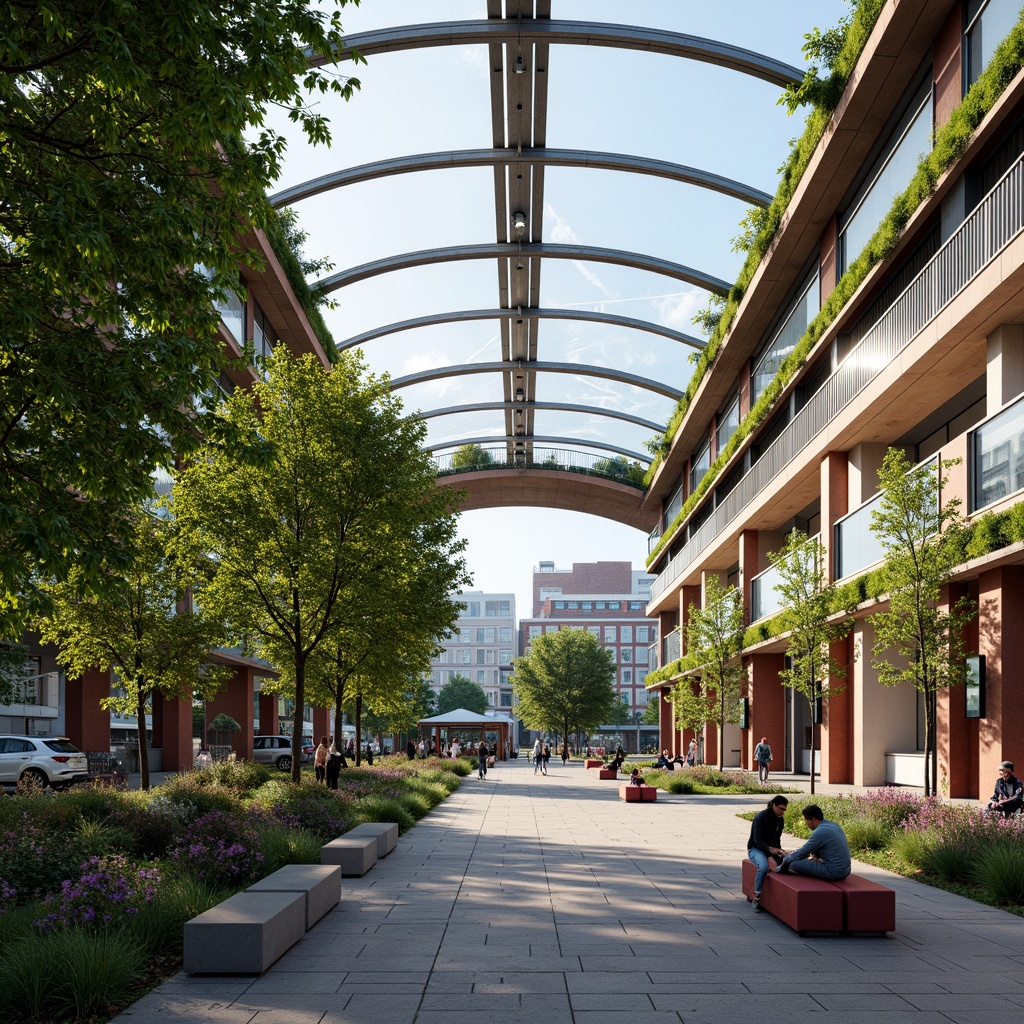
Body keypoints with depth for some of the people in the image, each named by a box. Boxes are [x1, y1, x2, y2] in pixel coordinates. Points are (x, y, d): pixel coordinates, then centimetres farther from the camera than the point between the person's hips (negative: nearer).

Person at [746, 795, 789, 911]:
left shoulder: (780, 820, 8)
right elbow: (757, 839, -20)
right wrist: (770, 849, -34)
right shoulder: (760, 817, -13)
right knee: (763, 866, -37)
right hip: (755, 849, -6)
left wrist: (779, 850, -7)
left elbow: (777, 839, 13)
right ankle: (756, 896, -25)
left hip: (771, 849, 6)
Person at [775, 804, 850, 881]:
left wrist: (785, 860, 8)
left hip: (833, 873, -10)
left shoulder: (820, 832, -17)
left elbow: (802, 853, -7)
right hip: (845, 871, 10)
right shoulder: (834, 825, 10)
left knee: (793, 864, -11)